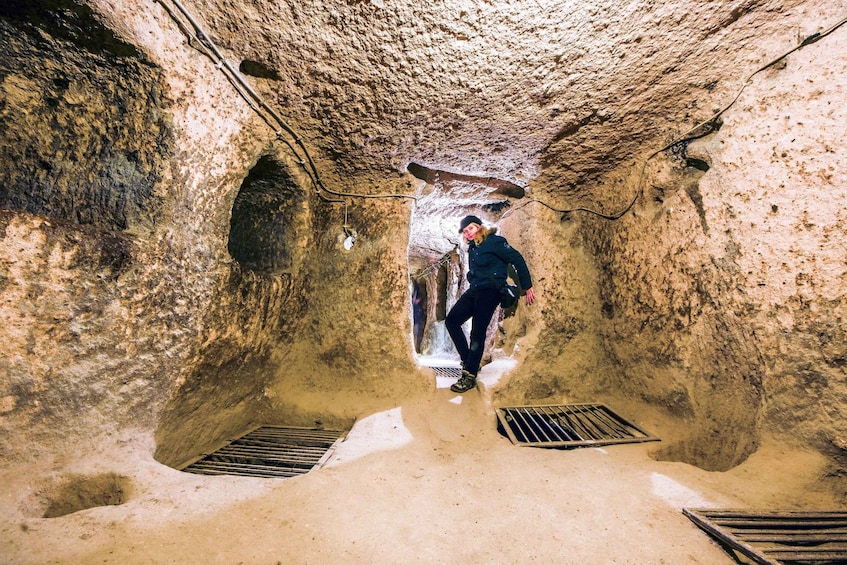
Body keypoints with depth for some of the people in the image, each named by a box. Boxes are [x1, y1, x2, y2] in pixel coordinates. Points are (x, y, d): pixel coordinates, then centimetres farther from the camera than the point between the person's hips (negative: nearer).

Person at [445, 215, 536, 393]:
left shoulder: (494, 242, -7)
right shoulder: (472, 248, 16)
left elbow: (517, 260, -11)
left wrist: (527, 287, -12)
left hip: (490, 291, -9)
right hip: (474, 290, 9)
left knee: (477, 333, -10)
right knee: (452, 321, 2)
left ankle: (469, 376, -2)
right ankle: (467, 361, 9)